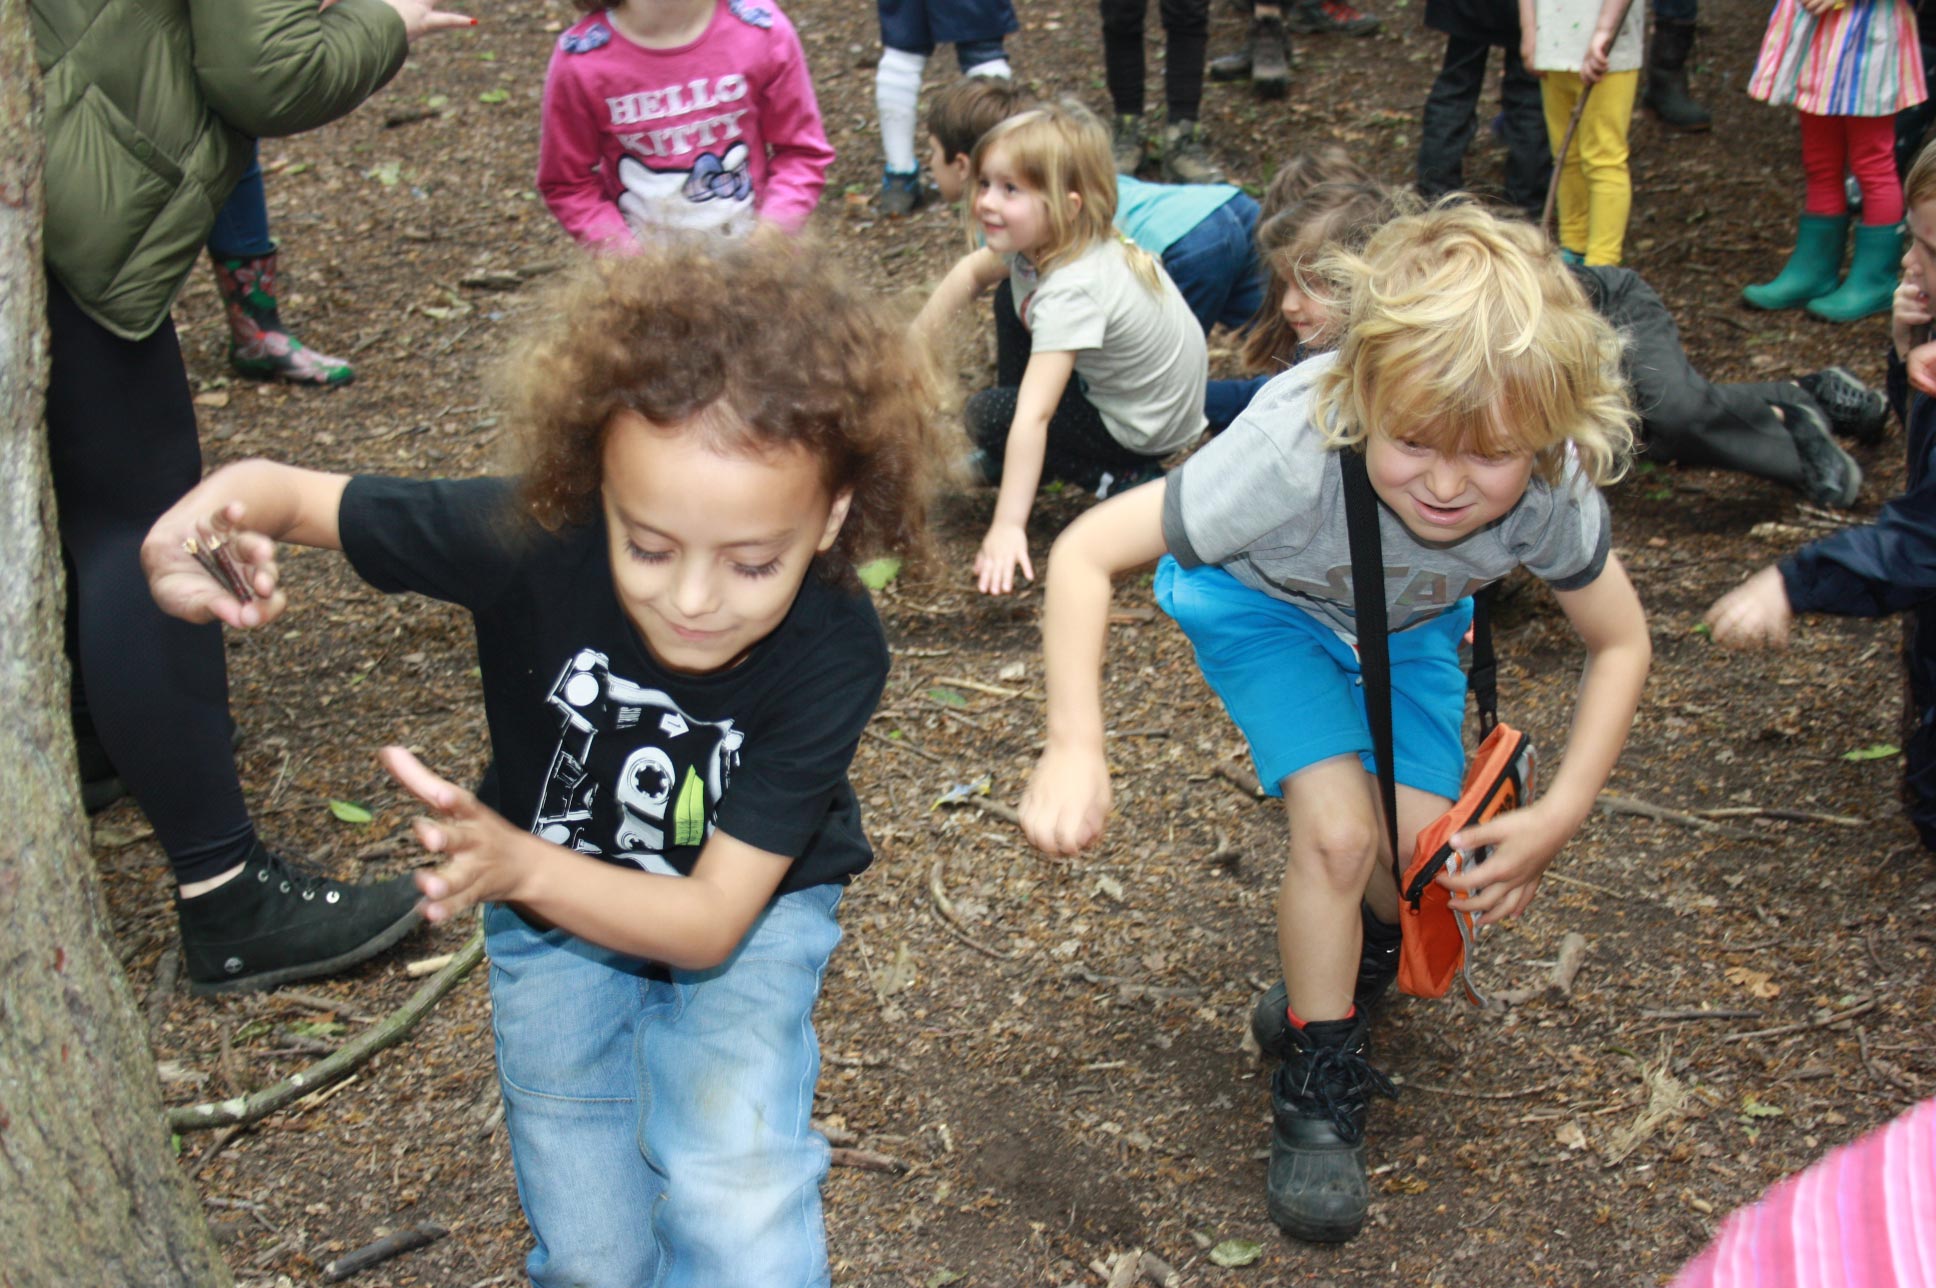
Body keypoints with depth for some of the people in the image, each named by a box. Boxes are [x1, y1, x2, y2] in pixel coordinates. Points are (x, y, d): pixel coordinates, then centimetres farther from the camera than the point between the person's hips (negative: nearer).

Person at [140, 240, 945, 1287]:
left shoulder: (832, 652, -33)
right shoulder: (533, 540, -32)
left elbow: (712, 919, -30)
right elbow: (287, 491, -19)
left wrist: (517, 864, -47)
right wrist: (206, 519, -44)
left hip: (747, 916, -1)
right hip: (552, 912, 1)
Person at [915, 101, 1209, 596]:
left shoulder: (1071, 293, -36)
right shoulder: (1039, 236, -11)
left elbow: (1033, 418, -41)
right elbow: (971, 272, 9)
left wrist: (1008, 526, -44)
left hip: (1147, 430, -9)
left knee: (986, 415, -8)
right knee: (1013, 297, 16)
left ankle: (1120, 480, -5)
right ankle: (1015, 461, 23)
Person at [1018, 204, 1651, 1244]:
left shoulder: (1553, 492, -32)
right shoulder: (1296, 453, -44)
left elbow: (1620, 642, -12)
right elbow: (1087, 551, -38)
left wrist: (1558, 818, -21)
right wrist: (1074, 748, -49)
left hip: (1409, 624, 3)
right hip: (1265, 606, -3)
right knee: (1339, 829, -21)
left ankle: (1360, 937, 31)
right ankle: (1318, 1080, 2)